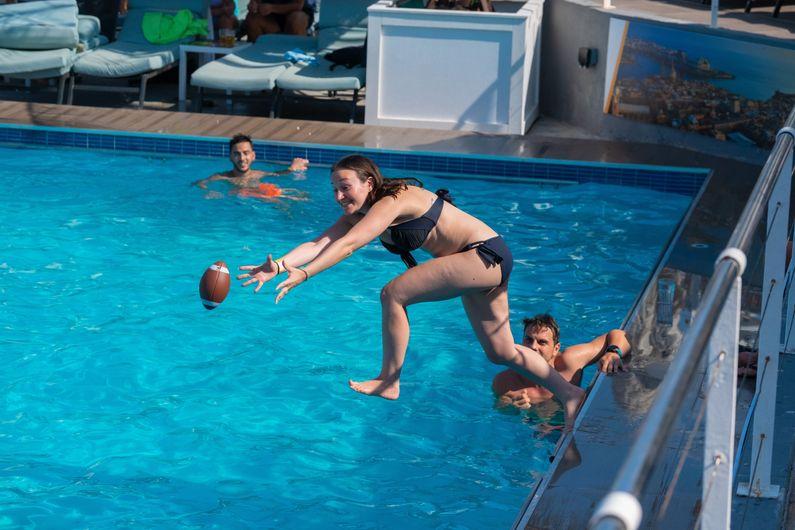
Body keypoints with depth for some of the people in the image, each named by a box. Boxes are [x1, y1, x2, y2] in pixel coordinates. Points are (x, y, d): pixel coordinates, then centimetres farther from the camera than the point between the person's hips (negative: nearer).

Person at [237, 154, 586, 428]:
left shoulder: (393, 202, -22)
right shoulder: (357, 216, 4)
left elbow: (348, 244, -35)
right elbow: (320, 242, -9)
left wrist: (305, 273, -43)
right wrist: (279, 264, -25)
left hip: (485, 254, -11)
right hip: (484, 265, 11)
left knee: (394, 294, -18)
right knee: (501, 353, 16)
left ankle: (389, 383, -7)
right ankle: (570, 395, 26)